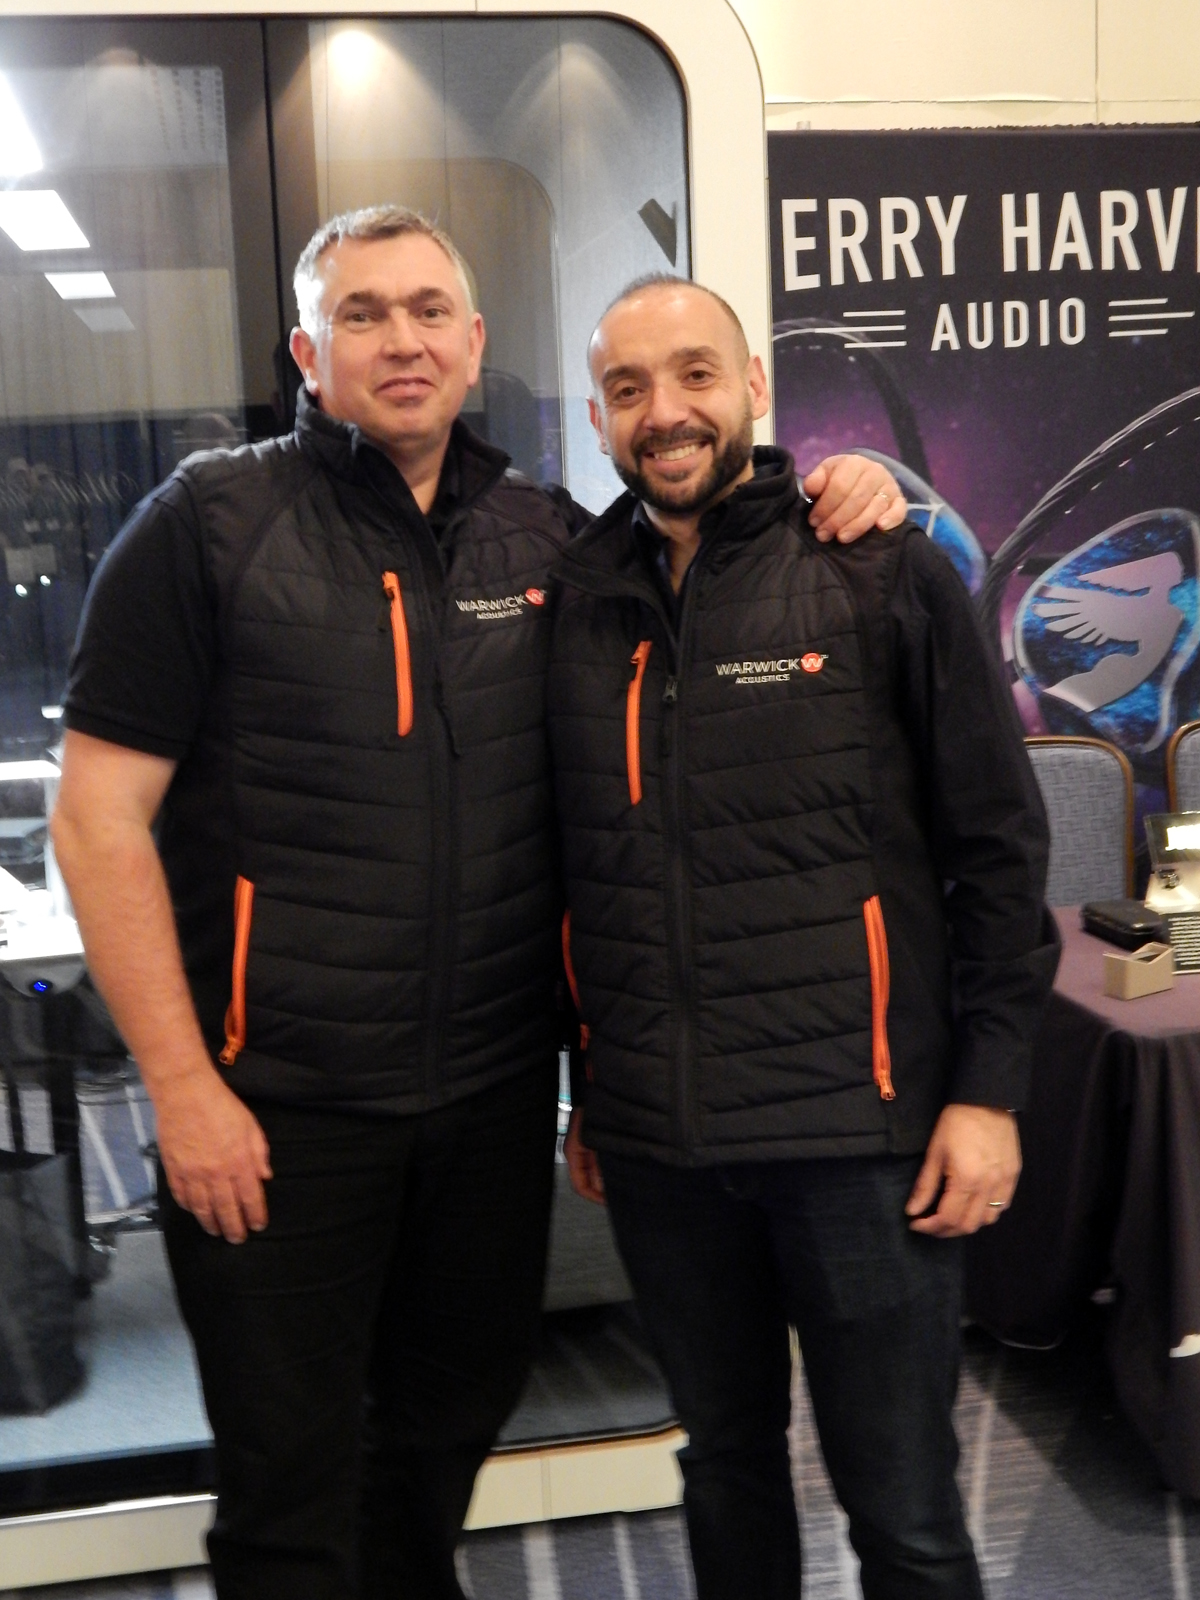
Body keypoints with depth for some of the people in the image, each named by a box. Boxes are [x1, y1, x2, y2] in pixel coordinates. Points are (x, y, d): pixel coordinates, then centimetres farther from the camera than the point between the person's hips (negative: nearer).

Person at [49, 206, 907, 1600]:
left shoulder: (543, 540, 5)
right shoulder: (212, 522, -6)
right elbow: (100, 818, -9)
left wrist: (835, 502, -1)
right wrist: (182, 1088, -13)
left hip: (495, 1090, 4)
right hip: (279, 1103, -4)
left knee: (450, 1421, 23)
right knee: (290, 1482, 8)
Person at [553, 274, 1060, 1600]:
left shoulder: (884, 575, -4)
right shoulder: (575, 601, 6)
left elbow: (998, 843, -4)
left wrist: (988, 1087, -8)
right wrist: (587, 1089, 14)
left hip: (858, 1128, -3)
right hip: (653, 1140, 4)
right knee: (725, 1464, 19)